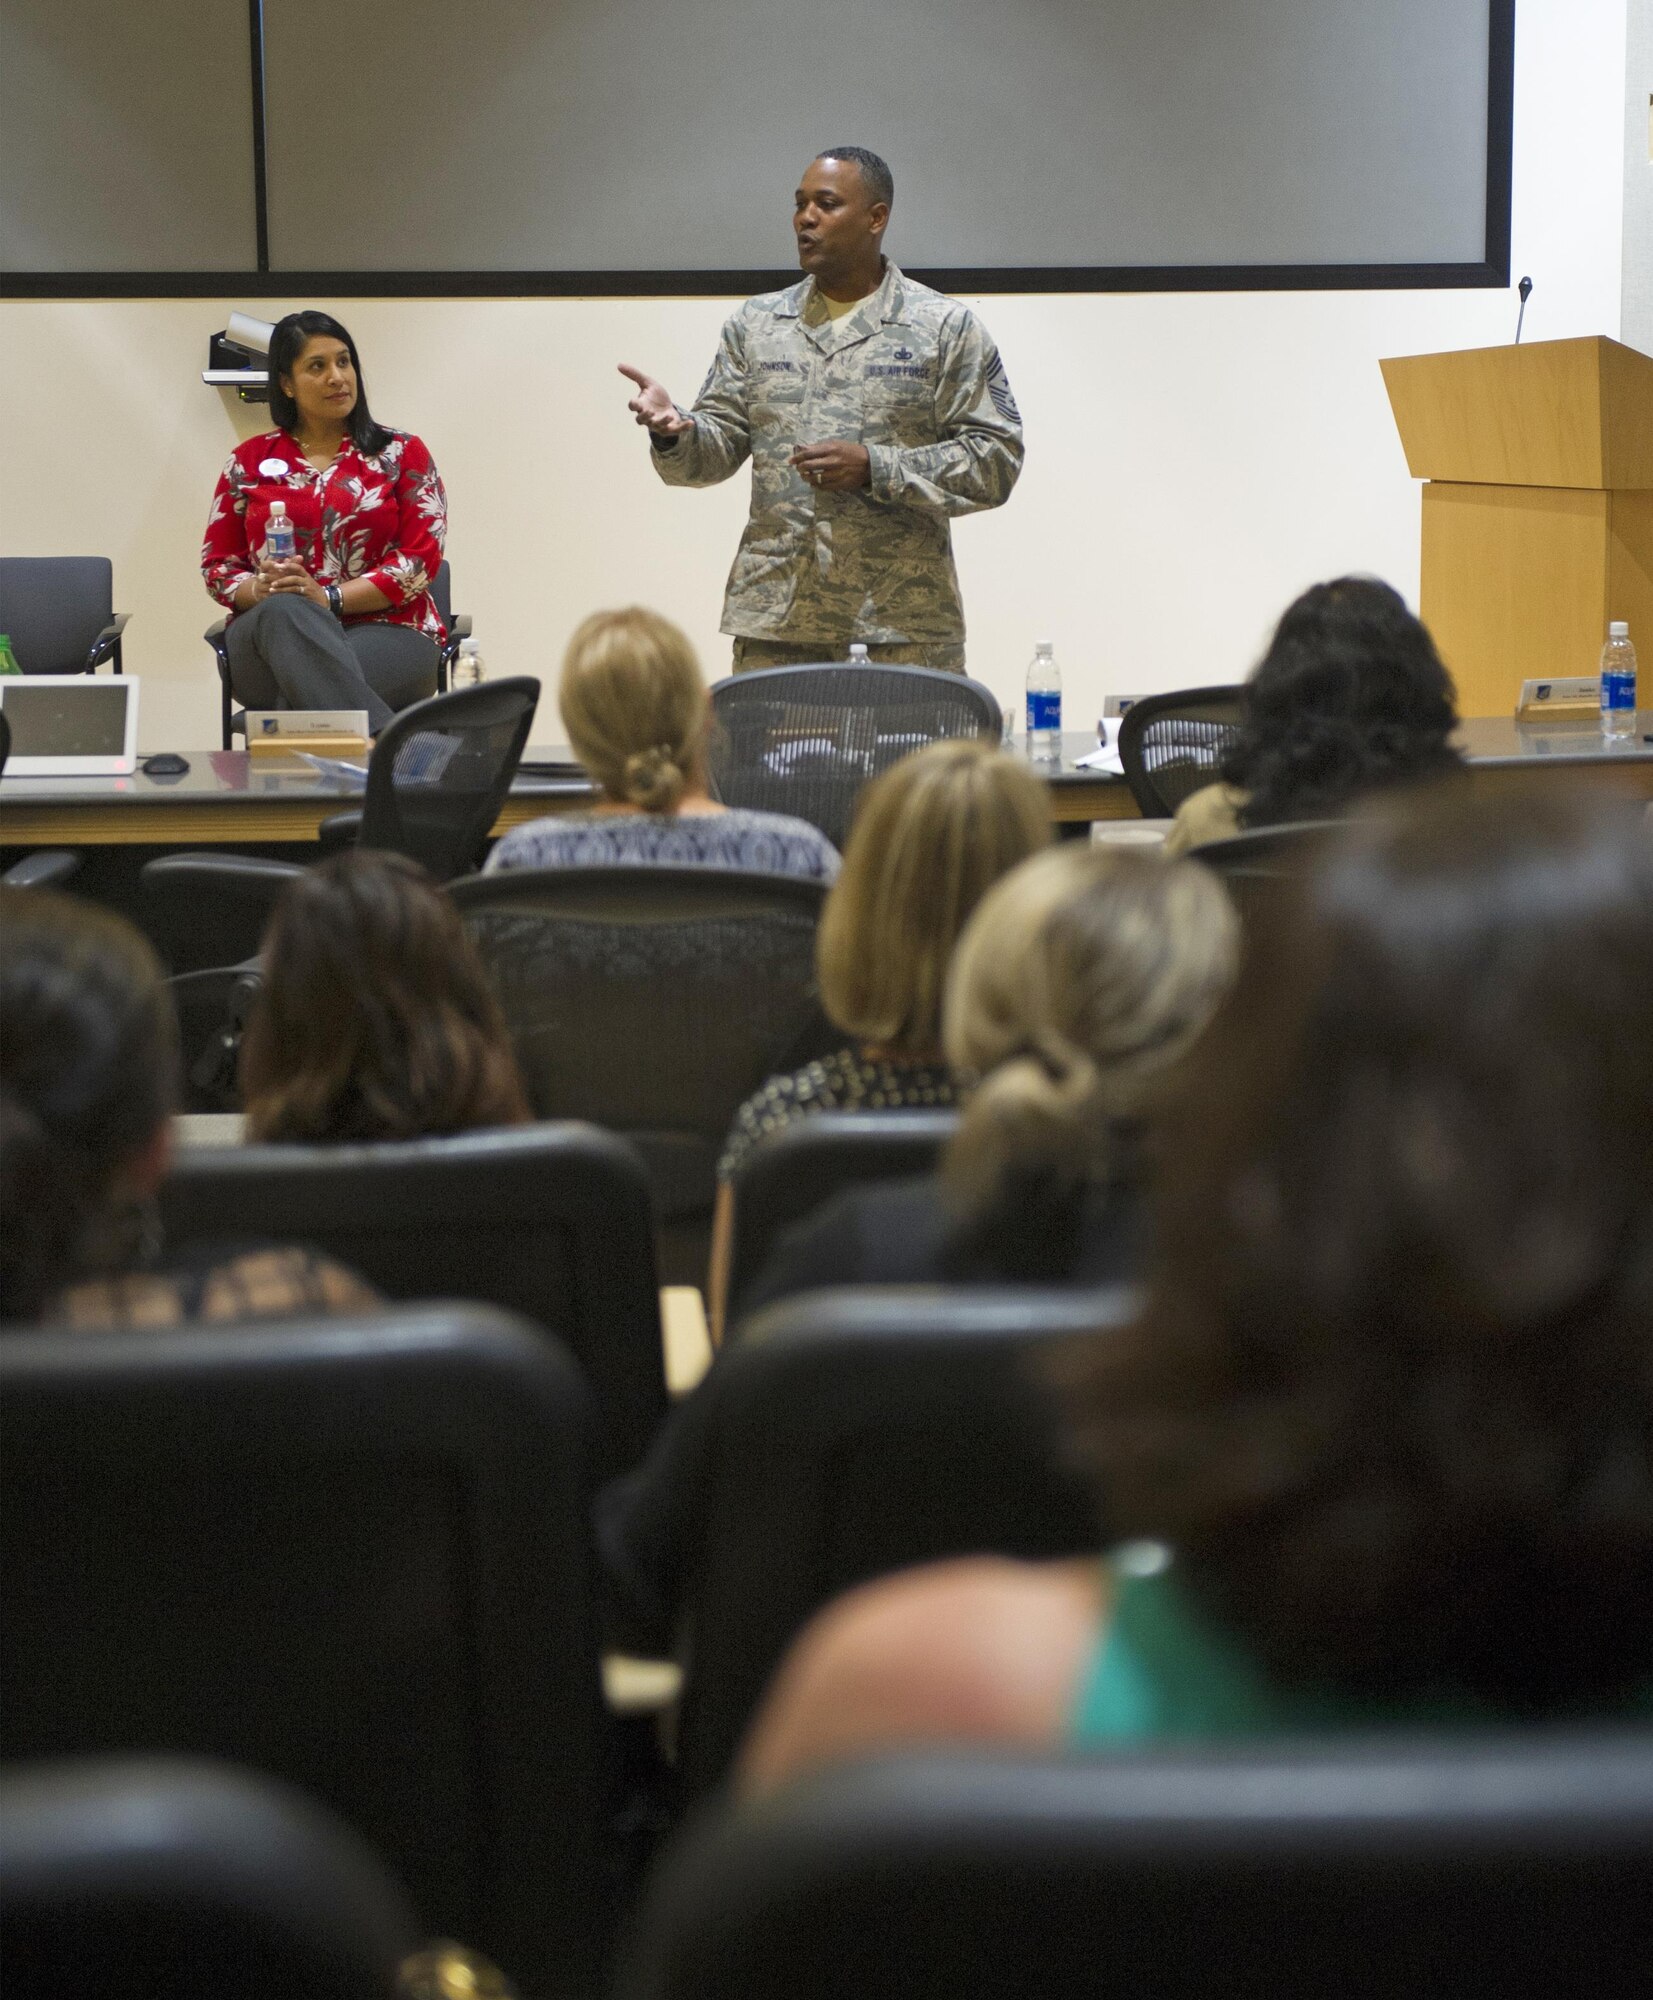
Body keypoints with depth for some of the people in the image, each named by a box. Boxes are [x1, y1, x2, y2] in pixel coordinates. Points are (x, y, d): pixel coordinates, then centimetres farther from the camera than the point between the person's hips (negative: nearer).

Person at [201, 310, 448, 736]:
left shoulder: (400, 453, 12)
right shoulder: (249, 461, 17)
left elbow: (422, 558, 1)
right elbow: (216, 564, 16)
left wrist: (329, 599, -12)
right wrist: (261, 590, -9)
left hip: (386, 631, -2)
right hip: (271, 631, 2)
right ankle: (383, 744, -55)